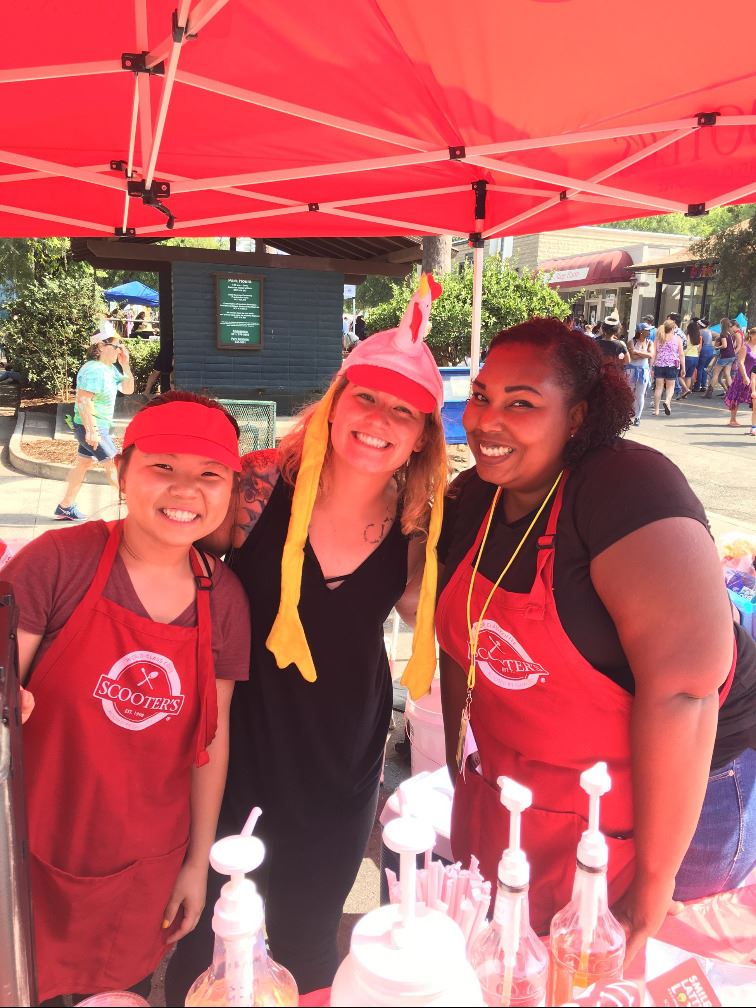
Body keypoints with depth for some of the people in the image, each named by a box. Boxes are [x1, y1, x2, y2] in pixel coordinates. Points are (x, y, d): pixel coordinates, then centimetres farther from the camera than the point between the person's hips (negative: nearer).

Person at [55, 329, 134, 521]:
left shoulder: (110, 368, 7)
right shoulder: (94, 370, -22)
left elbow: (127, 389, 13)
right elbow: (83, 400, -28)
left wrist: (125, 365, 0)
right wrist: (91, 430, -30)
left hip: (99, 427, 10)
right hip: (92, 428, -10)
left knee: (84, 464, 15)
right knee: (114, 463, -4)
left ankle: (65, 507, 24)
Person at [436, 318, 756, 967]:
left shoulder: (628, 490, -25)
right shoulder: (471, 500, -2)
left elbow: (684, 685, -30)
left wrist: (654, 881, -24)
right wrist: (450, 768, 13)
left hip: (673, 796, -6)